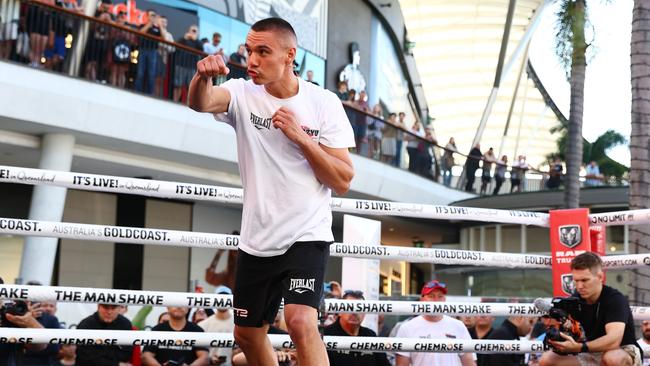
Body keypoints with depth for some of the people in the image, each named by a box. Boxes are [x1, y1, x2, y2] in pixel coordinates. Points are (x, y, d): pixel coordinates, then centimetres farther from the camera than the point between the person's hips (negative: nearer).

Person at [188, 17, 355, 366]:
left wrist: (300, 137, -19)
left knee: (301, 322, -24)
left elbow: (343, 181, -7)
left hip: (306, 236, -4)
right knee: (247, 333, 15)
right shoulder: (243, 93, -2)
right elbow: (201, 102, -25)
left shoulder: (324, 102, -6)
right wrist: (203, 76, -47)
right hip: (256, 241, 4)